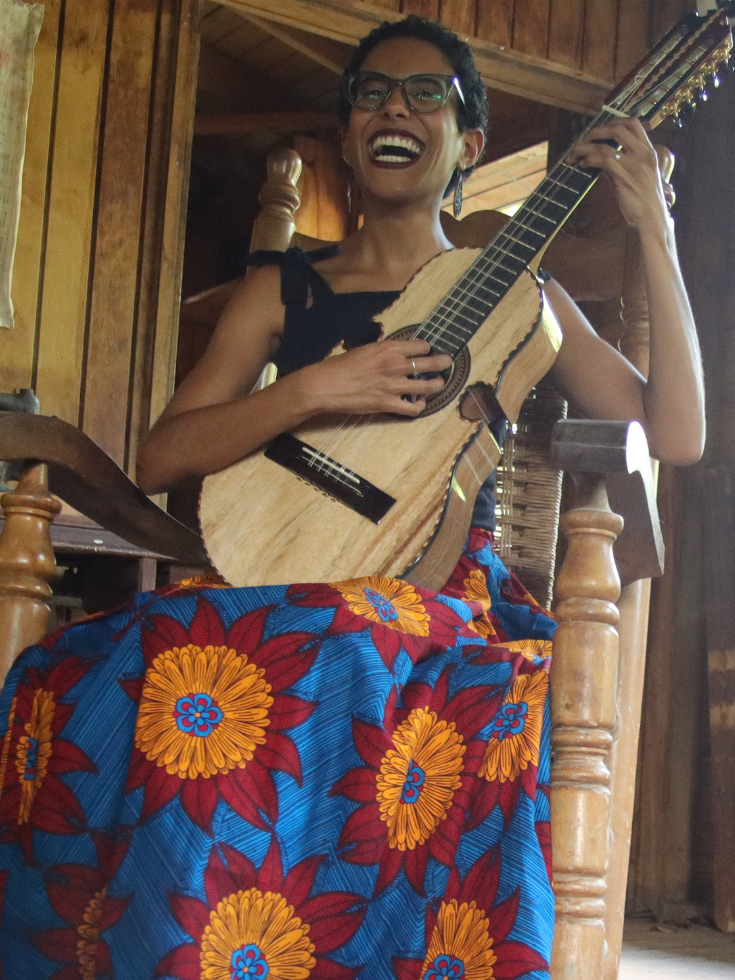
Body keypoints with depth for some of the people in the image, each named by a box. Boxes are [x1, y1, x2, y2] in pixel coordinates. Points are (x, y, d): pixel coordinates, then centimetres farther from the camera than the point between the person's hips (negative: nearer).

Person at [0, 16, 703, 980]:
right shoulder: (285, 288, 19)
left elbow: (675, 435, 6)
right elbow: (159, 459, 7)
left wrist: (655, 233, 2)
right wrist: (315, 390, -7)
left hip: (440, 592, -1)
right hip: (283, 575, 2)